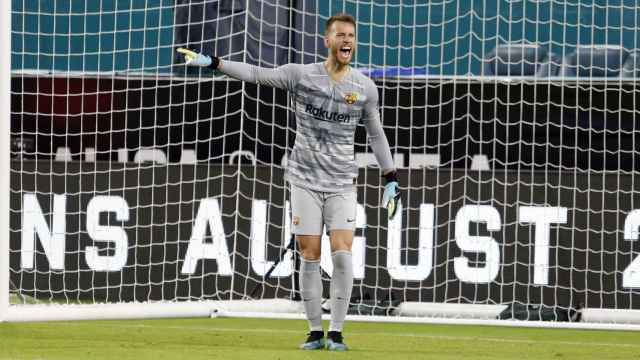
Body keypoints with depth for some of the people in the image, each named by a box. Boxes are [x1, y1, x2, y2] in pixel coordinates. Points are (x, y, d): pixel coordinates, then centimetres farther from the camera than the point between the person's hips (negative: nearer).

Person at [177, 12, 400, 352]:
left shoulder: (365, 88, 2)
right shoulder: (301, 75, -3)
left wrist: (390, 180, 11)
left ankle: (336, 333, -5)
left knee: (342, 254, -12)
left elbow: (375, 134, 11)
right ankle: (315, 332, 7)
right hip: (305, 180, 0)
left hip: (341, 184, 0)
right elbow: (255, 74, -3)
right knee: (310, 257, -2)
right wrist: (211, 62, -12)